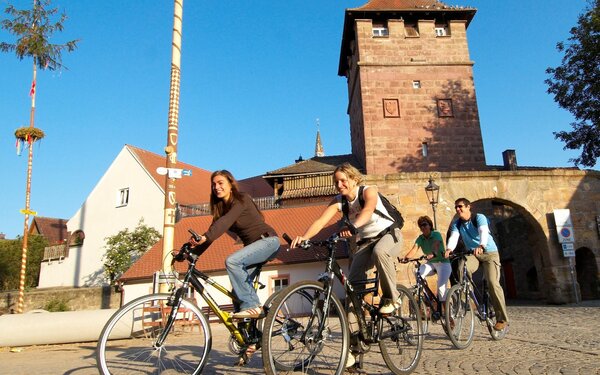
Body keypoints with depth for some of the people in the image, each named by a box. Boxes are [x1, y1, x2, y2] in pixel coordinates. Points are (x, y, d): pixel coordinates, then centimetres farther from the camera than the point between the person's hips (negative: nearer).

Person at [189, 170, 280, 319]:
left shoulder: (241, 200, -16)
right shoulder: (220, 207, 8)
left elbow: (225, 222, -33)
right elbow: (213, 231, 3)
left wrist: (204, 237, -46)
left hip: (268, 240, -8)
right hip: (252, 245, 8)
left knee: (232, 261, -26)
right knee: (239, 287, 1)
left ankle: (252, 306, -18)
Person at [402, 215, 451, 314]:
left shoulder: (436, 234, -13)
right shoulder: (420, 238, 0)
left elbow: (436, 245, -34)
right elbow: (414, 248, -17)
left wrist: (432, 254, -56)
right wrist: (406, 257, -37)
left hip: (443, 262, -4)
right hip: (430, 263, 4)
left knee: (441, 287, -19)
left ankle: (440, 309, -6)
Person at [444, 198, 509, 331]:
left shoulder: (479, 218, -14)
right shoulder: (456, 223, -1)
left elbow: (484, 232, -33)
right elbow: (453, 237, -18)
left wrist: (481, 246, -54)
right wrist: (449, 249, -40)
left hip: (489, 252, -3)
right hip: (472, 254, 3)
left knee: (493, 283, -17)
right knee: (461, 270, -27)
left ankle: (502, 319, -6)